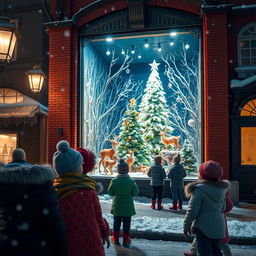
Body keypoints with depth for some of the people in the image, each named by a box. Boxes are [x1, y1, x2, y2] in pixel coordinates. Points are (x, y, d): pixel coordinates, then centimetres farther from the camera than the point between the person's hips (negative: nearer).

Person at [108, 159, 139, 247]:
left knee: (116, 223, 17)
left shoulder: (114, 181, -16)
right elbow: (135, 193, -8)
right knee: (126, 223, 13)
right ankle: (126, 240, 20)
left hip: (117, 206, 1)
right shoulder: (131, 181, -17)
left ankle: (115, 239, 25)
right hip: (128, 206, -1)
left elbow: (110, 192, -6)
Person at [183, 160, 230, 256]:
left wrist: (186, 226, -6)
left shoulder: (199, 189, -17)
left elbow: (192, 210, -16)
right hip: (219, 226, 7)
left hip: (203, 226, -7)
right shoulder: (222, 189, 6)